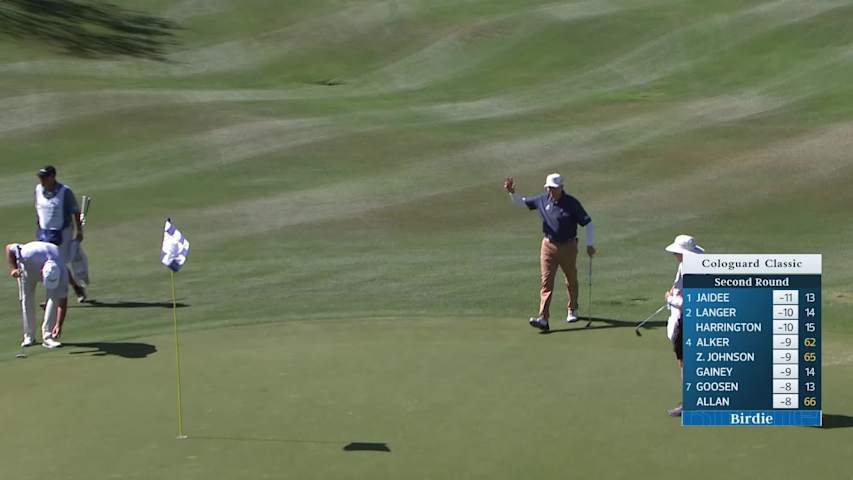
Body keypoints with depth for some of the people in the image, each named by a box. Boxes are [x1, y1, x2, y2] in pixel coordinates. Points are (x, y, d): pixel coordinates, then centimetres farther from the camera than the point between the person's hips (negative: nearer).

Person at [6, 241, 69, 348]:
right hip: (28, 266, 1)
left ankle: (48, 336, -15)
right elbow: (9, 247, -26)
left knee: (54, 297, -19)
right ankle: (29, 337, 12)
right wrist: (13, 269, -37)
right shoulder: (29, 255, -45)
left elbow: (63, 301, -35)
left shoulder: (62, 272, -39)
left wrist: (59, 325, -41)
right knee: (27, 299, -4)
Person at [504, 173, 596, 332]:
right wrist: (512, 193, -6)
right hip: (548, 246, 2)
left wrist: (590, 244, -14)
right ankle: (543, 318, -16)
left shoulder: (571, 203, -11)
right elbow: (521, 202, 13)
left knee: (571, 280, 15)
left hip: (568, 246, -2)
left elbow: (587, 223, -8)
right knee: (546, 281, -9)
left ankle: (573, 310, 39)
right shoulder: (542, 200, 0)